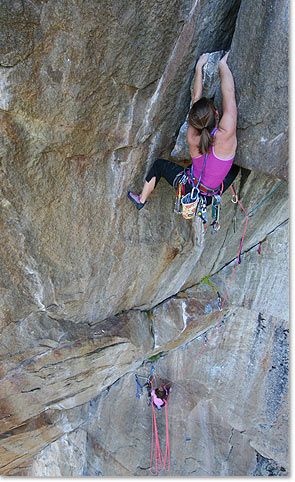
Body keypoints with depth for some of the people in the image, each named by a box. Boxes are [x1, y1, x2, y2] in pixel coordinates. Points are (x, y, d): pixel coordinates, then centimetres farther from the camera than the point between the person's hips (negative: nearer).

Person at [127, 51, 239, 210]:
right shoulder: (225, 136, -31)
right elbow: (229, 93, -23)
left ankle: (141, 200, 40)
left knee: (159, 164, 25)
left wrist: (199, 67, -2)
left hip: (190, 189, 1)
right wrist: (223, 65, -9)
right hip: (209, 198, 0)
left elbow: (196, 97, -12)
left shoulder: (192, 137, -22)